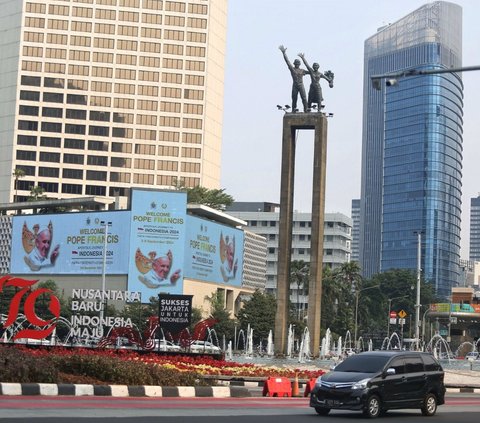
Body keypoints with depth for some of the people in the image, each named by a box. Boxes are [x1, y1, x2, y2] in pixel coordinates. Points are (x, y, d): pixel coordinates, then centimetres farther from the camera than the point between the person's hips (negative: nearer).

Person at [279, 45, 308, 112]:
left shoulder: (302, 71, 11)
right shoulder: (292, 69, 6)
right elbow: (287, 61, 2)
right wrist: (284, 53, -2)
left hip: (301, 86, 0)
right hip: (295, 86, 0)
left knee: (304, 98, -7)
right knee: (294, 99, 3)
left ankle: (306, 110, -7)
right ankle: (293, 110, 9)